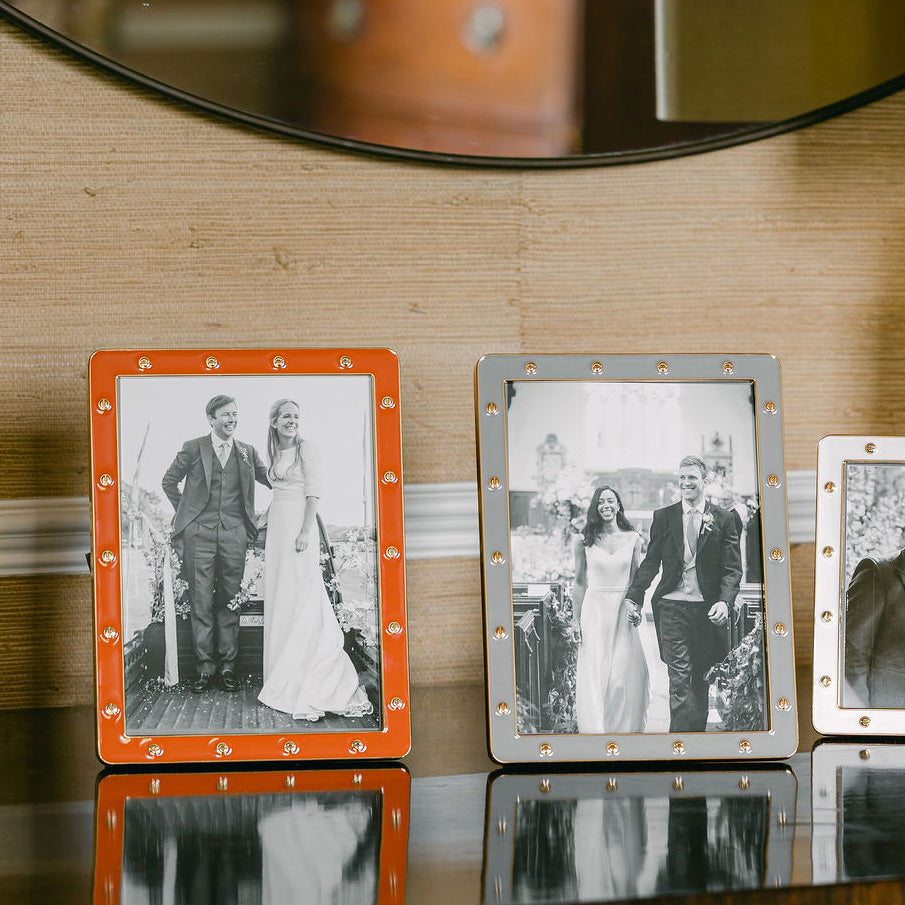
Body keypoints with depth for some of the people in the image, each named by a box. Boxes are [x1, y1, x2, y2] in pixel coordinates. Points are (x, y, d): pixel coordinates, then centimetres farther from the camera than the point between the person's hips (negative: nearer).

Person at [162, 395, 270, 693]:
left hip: (234, 533, 2)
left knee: (229, 600, 3)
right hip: (199, 533, -2)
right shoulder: (193, 448, 4)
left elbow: (271, 480, 17)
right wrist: (186, 511, 8)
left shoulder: (247, 452, 11)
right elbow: (169, 481, 13)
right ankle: (205, 666, 4)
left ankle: (228, 665, 9)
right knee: (201, 600, -1)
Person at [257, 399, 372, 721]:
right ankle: (284, 679, 14)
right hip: (277, 528, 7)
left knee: (301, 597, -9)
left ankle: (306, 684, -5)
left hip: (299, 526, -7)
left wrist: (306, 532, -19)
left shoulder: (306, 448, -5)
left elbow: (314, 493, -11)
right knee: (278, 597, 7)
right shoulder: (276, 454, 15)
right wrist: (269, 534, 18)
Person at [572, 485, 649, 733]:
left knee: (625, 674, 0)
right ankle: (595, 730, 5)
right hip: (595, 609, -1)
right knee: (594, 673, -3)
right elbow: (579, 583, 5)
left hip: (623, 610, 1)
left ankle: (623, 729, 13)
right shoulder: (584, 542, 2)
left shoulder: (633, 539, 4)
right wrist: (575, 619, 2)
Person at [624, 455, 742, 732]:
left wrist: (724, 601, -15)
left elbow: (732, 568, 1)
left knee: (701, 681, 9)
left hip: (707, 610, 1)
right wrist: (634, 598, -2)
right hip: (672, 608, -1)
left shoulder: (722, 520, 5)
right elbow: (651, 562, 9)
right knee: (679, 679, -8)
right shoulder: (663, 517, 8)